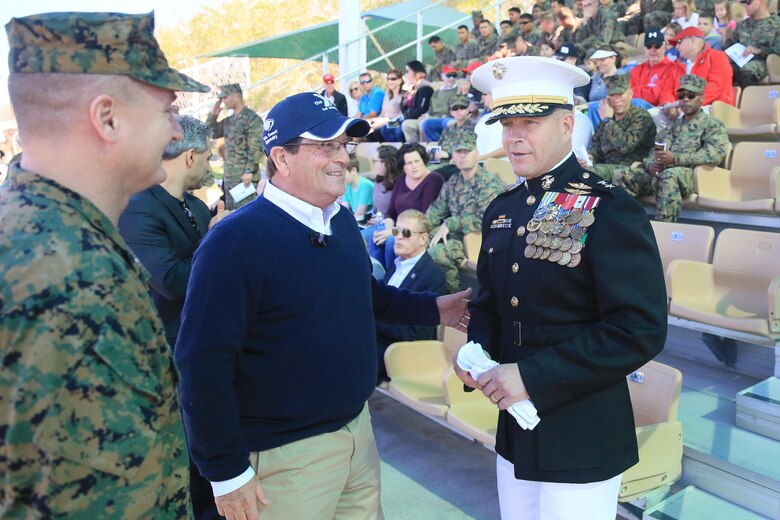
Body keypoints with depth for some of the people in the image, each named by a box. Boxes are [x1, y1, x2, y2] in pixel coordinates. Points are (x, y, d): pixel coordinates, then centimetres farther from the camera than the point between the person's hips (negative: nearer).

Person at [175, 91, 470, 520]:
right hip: (284, 454, -7)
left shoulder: (342, 222, 4)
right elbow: (204, 364, -21)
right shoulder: (235, 241, -20)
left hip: (358, 430, 7)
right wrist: (226, 470, -17)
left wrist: (432, 309, 11)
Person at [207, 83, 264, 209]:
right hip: (229, 176, 9)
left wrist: (249, 171, -20)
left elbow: (256, 148, -17)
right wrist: (213, 114, 10)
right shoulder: (229, 120, 14)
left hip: (245, 176, -9)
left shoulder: (252, 118, -11)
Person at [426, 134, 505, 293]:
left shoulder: (488, 183, -15)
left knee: (436, 252, -27)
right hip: (456, 235, 8)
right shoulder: (453, 181, 10)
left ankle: (455, 295, -7)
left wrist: (450, 224, -20)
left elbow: (484, 221, -23)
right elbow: (436, 211, 13)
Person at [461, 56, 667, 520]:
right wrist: (475, 352, -5)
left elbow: (642, 329, -21)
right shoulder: (501, 211, 6)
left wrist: (534, 376, -23)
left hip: (582, 442, -6)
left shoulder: (610, 211, -15)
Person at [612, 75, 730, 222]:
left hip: (688, 175, -6)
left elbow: (715, 153, -9)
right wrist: (650, 165, -7)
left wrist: (676, 158, -20)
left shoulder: (712, 125, 10)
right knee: (621, 175, -15)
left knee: (669, 175, -40)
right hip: (658, 173, 6)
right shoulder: (674, 124, 28)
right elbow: (655, 150, 19)